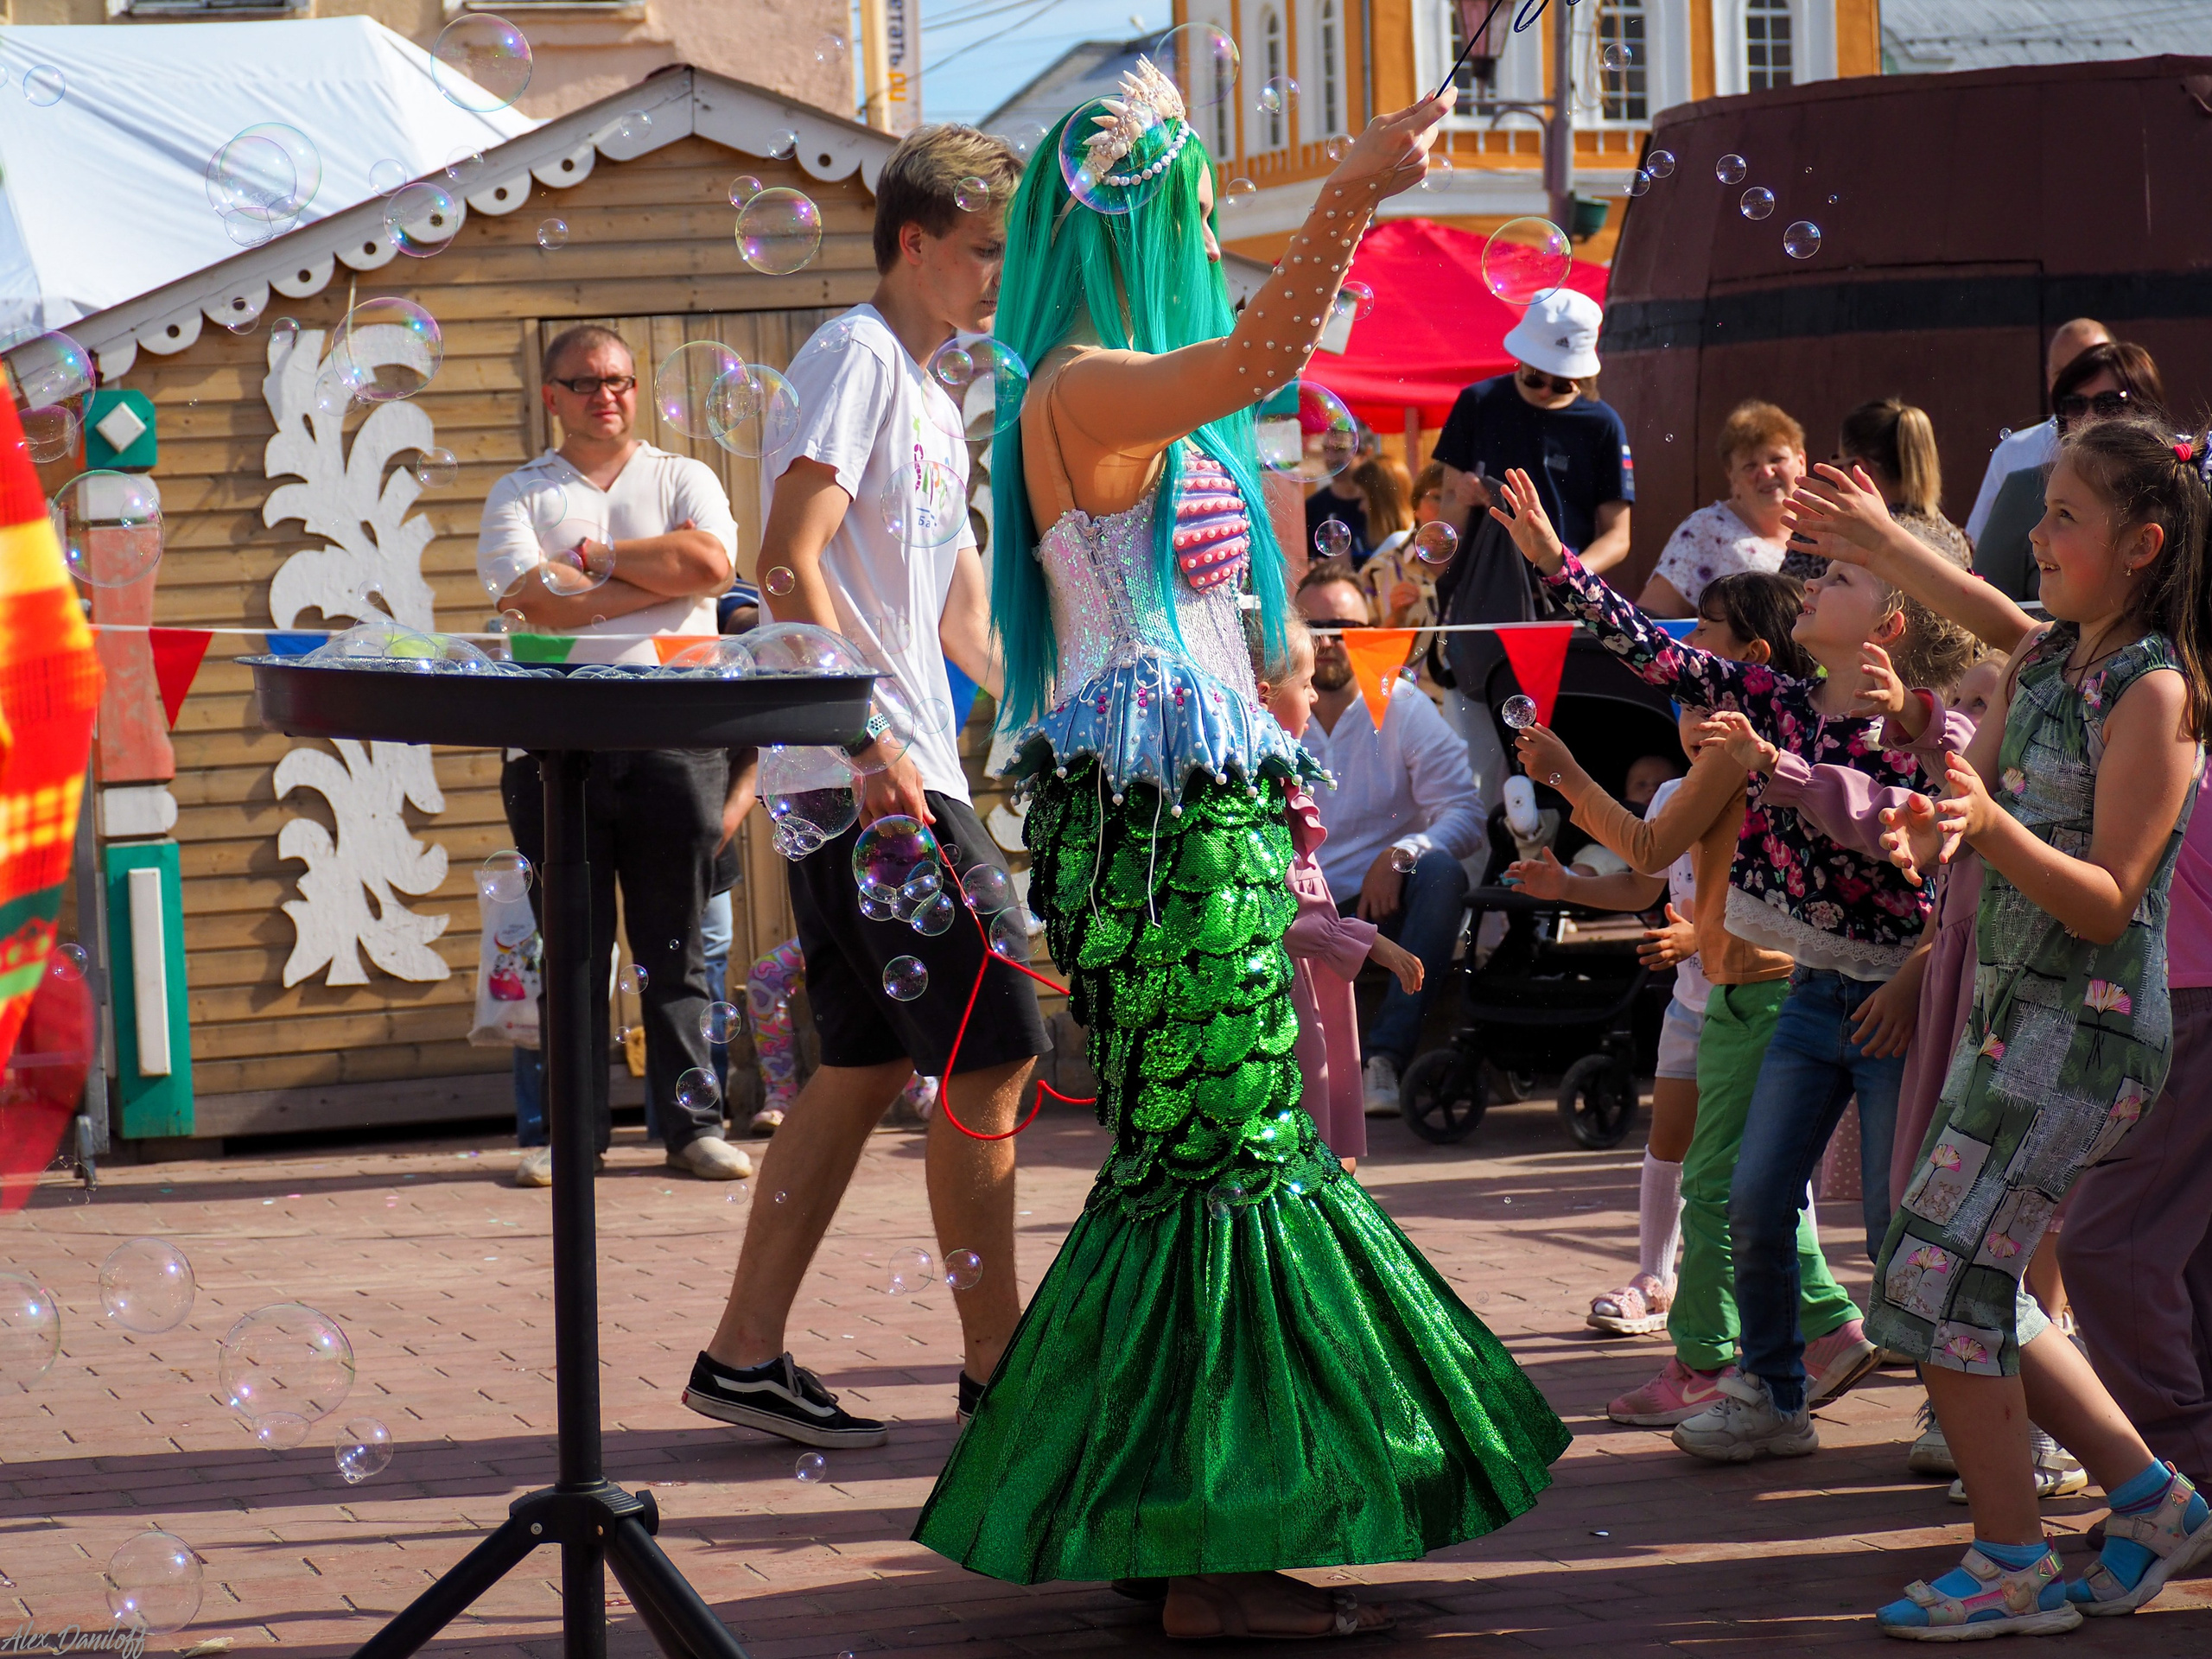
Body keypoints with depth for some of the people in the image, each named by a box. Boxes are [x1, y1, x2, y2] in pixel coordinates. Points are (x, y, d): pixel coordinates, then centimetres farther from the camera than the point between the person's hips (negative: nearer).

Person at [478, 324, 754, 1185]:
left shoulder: (684, 479, 13)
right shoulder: (518, 494, 11)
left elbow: (710, 563, -7)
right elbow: (531, 598, -7)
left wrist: (596, 557, -2)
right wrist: (657, 579, -5)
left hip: (671, 735, 0)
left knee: (675, 947, 1)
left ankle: (693, 1123, 5)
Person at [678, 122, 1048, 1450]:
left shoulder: (931, 399, 22)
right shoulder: (858, 357, -9)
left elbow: (965, 619, 27)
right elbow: (791, 566, -18)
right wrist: (873, 739, -23)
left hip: (901, 769, 10)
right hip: (875, 777, -10)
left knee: (870, 1067, 10)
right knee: (991, 1056, -7)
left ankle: (747, 1354, 13)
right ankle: (997, 1367, 0)